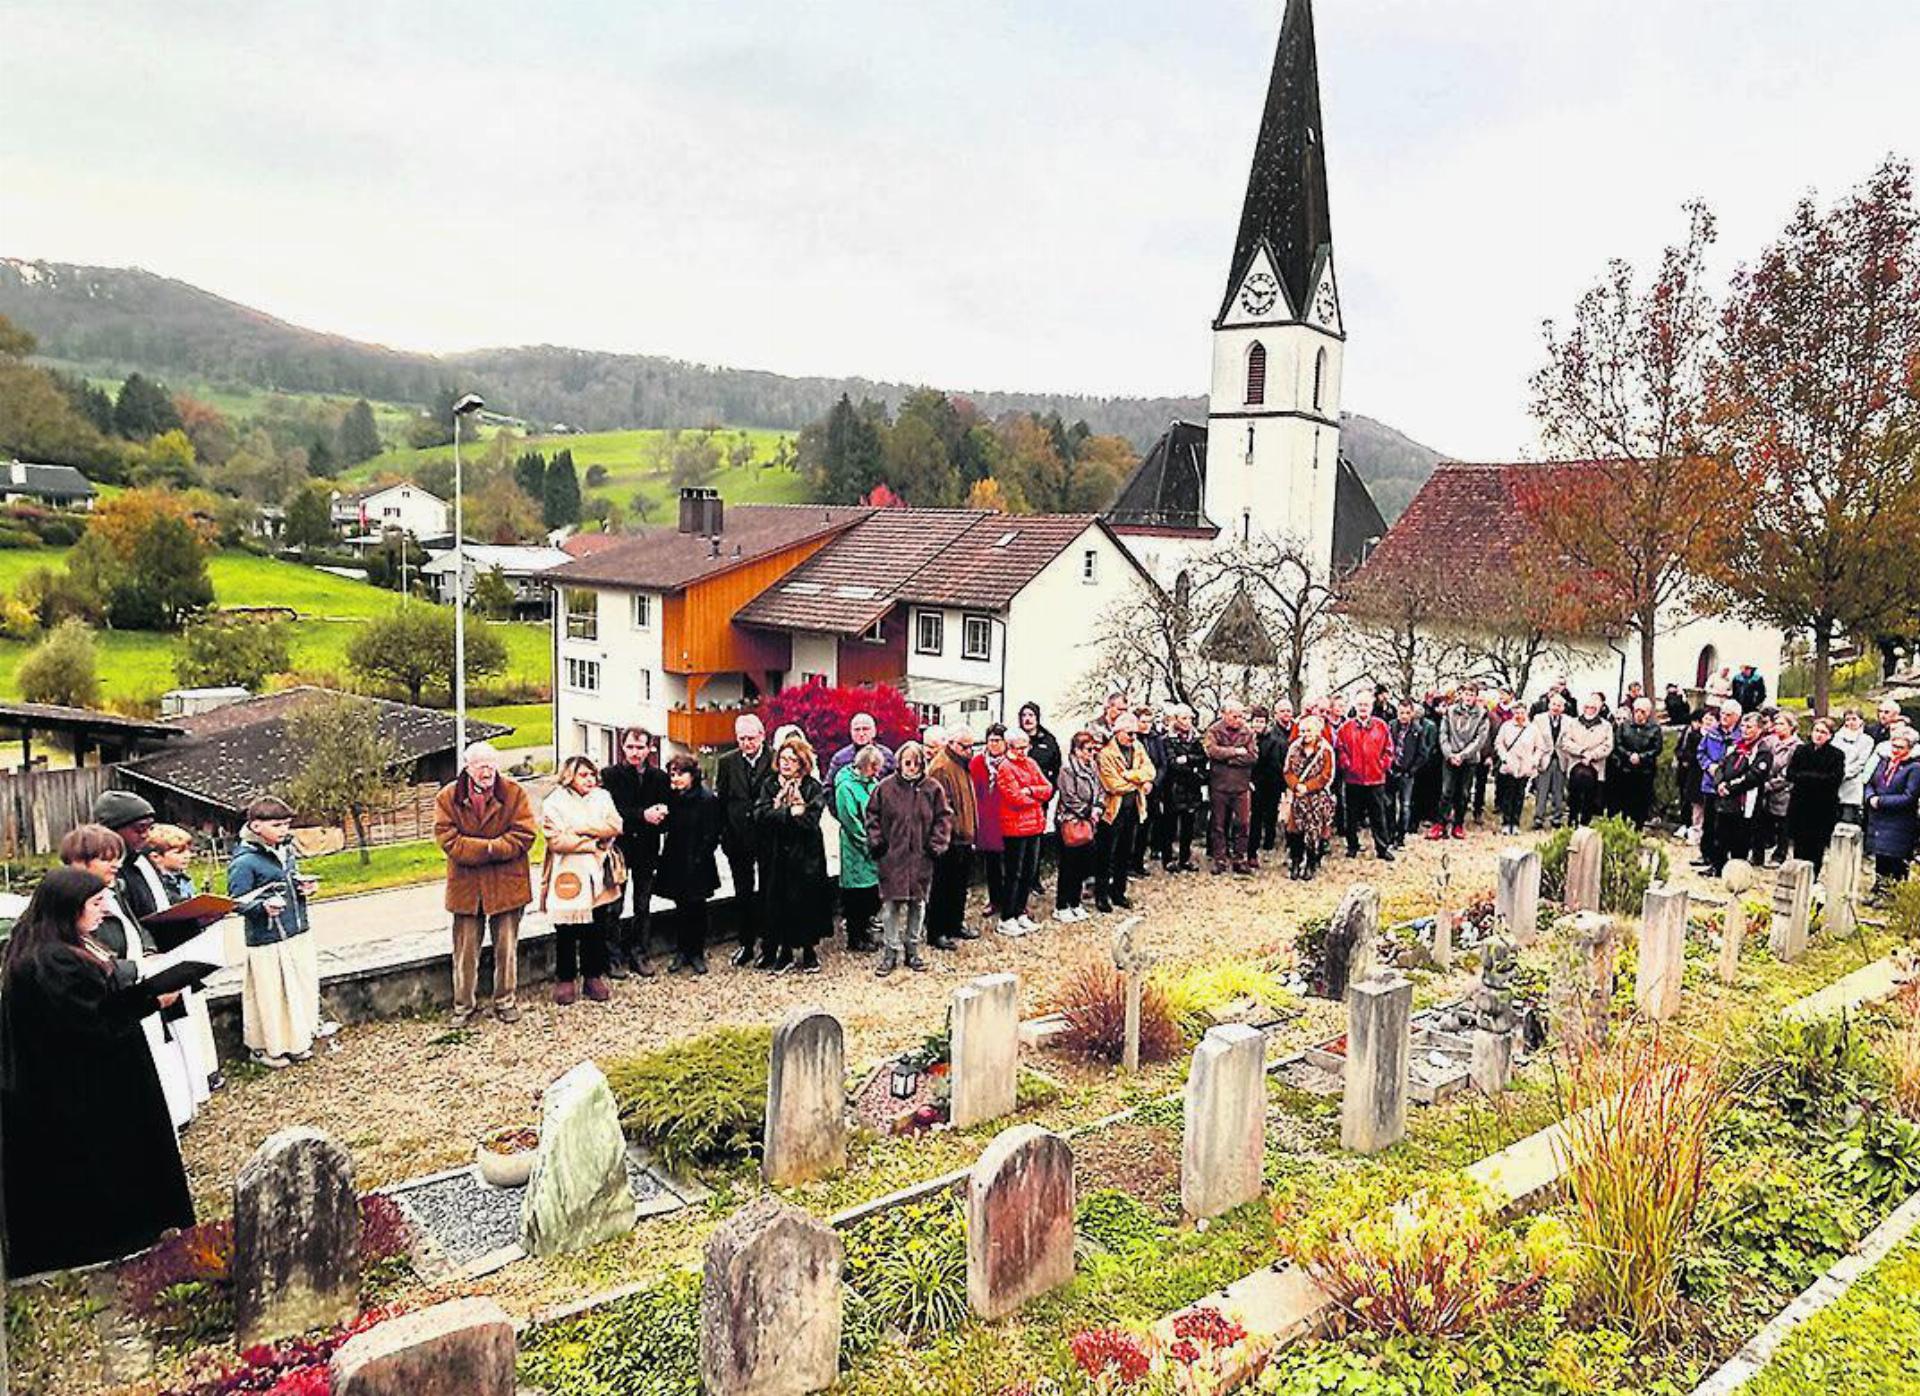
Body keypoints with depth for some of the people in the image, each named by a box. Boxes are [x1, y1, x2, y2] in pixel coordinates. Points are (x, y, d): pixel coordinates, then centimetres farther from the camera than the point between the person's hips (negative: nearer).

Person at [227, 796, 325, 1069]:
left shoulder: (287, 852, 7)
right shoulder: (244, 862, -15)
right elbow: (236, 900, -15)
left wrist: (305, 888, 2)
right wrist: (263, 907, -30)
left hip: (299, 934, 7)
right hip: (267, 941, -7)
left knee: (303, 987, 13)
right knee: (270, 994, 0)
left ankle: (298, 1041, 28)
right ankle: (267, 1047, 16)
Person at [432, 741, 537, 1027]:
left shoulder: (514, 793, -4)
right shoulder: (447, 798, -3)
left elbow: (525, 834, -11)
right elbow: (448, 840, -11)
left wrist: (474, 849, -18)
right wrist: (489, 848, -21)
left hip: (506, 885, 0)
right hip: (466, 885, 0)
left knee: (506, 948, 9)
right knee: (465, 952, 6)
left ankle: (506, 1002, 23)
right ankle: (463, 1006, 20)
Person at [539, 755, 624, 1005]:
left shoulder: (602, 797, 9)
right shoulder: (554, 803, -4)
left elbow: (615, 826, -6)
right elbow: (557, 841, -15)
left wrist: (581, 828, -13)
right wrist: (593, 844, -12)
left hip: (598, 876, 3)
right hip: (568, 877, -3)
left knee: (597, 930, 9)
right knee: (566, 932, 4)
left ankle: (594, 976, 22)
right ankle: (565, 979, 17)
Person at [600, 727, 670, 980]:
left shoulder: (659, 777, 5)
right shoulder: (610, 775, -4)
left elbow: (668, 815, 4)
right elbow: (611, 812, -14)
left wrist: (660, 815, -19)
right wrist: (642, 816, -24)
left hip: (646, 851, 3)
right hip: (619, 847, -3)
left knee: (643, 908, 10)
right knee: (615, 907, 2)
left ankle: (638, 955, 19)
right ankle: (614, 957, 10)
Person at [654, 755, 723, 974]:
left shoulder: (707, 799, -10)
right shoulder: (672, 797, 7)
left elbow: (711, 835, -11)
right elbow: (669, 828, 13)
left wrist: (698, 860, -13)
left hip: (697, 865, -4)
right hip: (675, 863, 4)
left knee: (697, 908, 5)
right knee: (681, 908, 10)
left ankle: (697, 953, 15)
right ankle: (681, 952, 19)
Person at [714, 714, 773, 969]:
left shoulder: (775, 760, -5)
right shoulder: (727, 762, 4)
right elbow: (720, 801, 5)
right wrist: (722, 834, -1)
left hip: (768, 837, -3)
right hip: (738, 838, 3)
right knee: (743, 893, 11)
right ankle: (746, 943, 21)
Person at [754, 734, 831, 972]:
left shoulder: (813, 787, -1)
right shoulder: (770, 785, 8)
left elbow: (810, 820, -14)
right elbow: (760, 815, -7)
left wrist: (779, 813, -16)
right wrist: (791, 812, -18)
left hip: (805, 854, -2)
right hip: (776, 855, 2)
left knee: (806, 902, 3)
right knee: (778, 903, 5)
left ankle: (808, 950, 18)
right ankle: (785, 950, 18)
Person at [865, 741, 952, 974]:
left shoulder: (933, 788, 1)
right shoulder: (885, 787, 0)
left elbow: (944, 818, 4)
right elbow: (872, 815, 7)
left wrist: (936, 845, -3)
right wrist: (876, 841, -3)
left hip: (921, 857, 1)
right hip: (891, 857, -1)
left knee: (918, 903, 10)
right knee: (891, 904, -1)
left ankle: (912, 948, 23)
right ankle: (890, 951, 8)